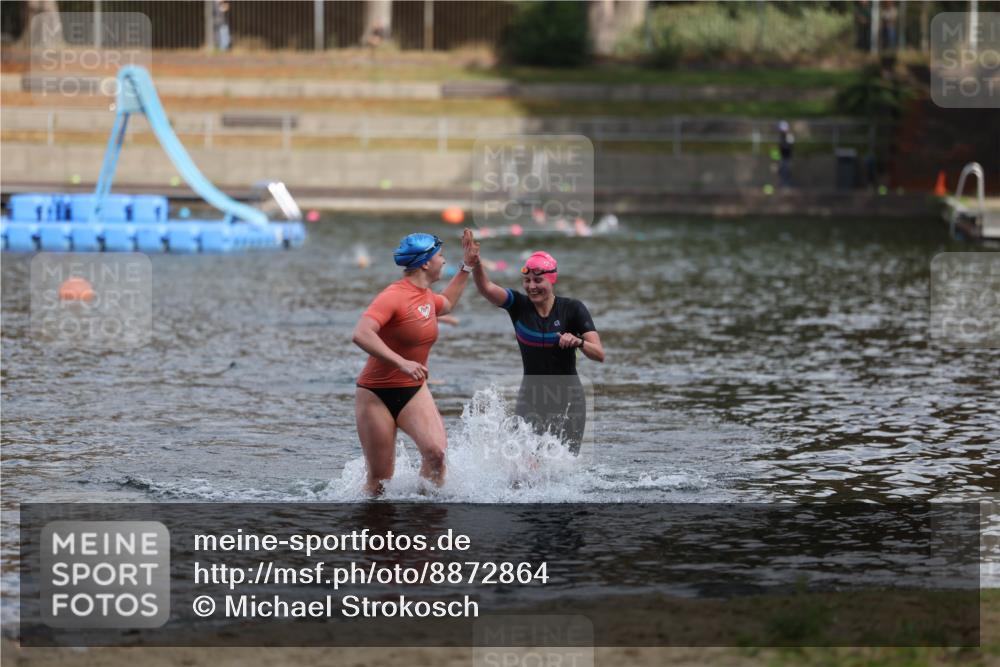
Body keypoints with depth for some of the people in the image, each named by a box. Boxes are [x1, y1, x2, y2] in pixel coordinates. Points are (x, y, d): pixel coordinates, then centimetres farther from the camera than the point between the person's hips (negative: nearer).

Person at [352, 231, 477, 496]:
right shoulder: (393, 296, -19)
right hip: (376, 394, -6)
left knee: (436, 451, -21)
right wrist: (402, 363, -39)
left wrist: (466, 267, 29)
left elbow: (447, 304, 34)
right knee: (379, 479, -3)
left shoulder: (427, 295, 7)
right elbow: (361, 335, -33)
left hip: (413, 392, 6)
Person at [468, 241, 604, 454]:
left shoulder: (572, 309, -8)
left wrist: (579, 342, -35)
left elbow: (599, 354, -15)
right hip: (530, 399, 1)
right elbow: (486, 288, -21)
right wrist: (476, 264, -40)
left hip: (567, 399, -1)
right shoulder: (519, 305, -4)